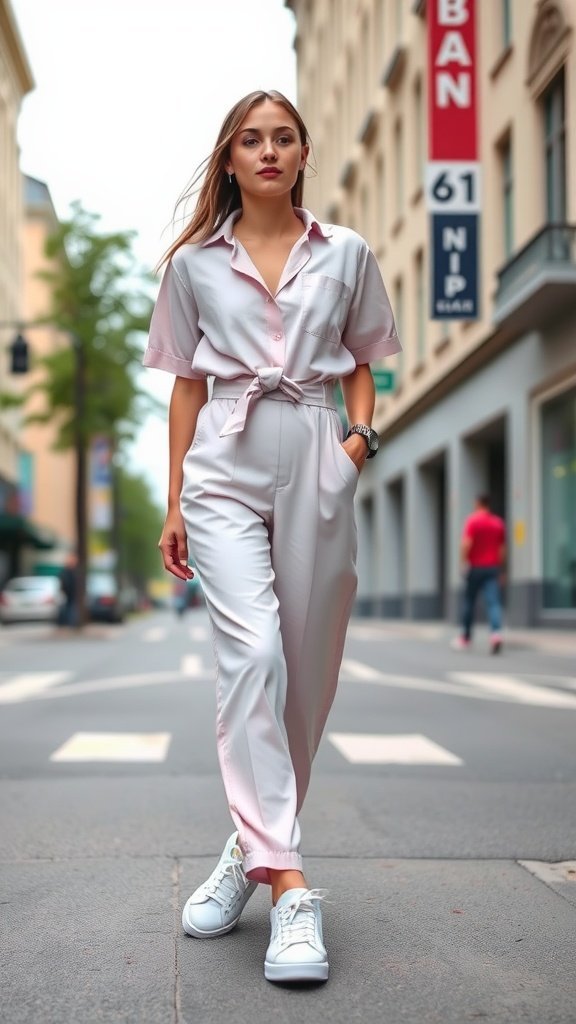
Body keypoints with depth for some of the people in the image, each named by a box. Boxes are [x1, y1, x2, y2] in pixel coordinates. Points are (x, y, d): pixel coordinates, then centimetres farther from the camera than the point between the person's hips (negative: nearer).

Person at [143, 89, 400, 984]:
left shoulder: (346, 254, 12)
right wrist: (175, 502, 9)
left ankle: (253, 845, 21)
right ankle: (286, 884, -20)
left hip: (315, 461, 2)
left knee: (307, 665, 2)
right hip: (227, 464, -1)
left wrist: (362, 435, -1)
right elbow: (188, 383, 12)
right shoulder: (195, 262, 11)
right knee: (252, 653, -18)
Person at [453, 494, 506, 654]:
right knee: (493, 602, -7)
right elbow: (502, 548, 14)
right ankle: (496, 633, -27)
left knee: (469, 602, 11)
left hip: (476, 567, -3)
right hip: (493, 567, 3)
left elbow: (466, 544, -17)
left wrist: (464, 562, -8)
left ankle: (466, 636, 21)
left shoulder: (473, 521, -6)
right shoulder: (498, 522, 10)